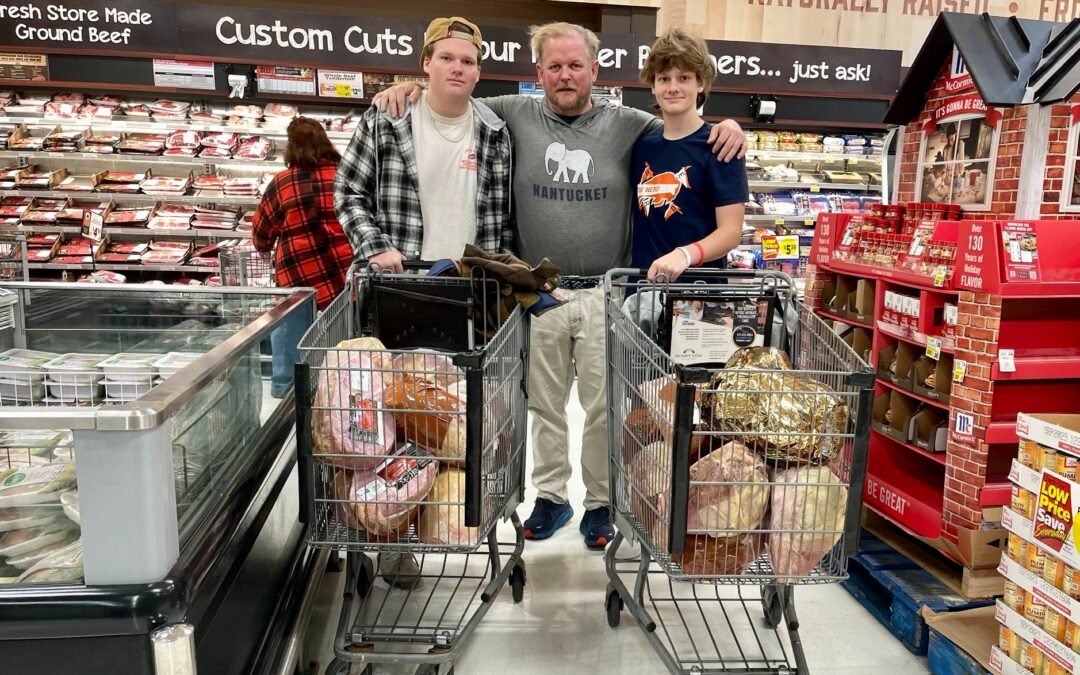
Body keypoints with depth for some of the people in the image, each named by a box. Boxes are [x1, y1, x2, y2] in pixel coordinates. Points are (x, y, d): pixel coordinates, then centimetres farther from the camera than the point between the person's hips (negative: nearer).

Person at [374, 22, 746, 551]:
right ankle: (550, 496, 32)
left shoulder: (628, 124, 3)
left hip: (606, 293, -1)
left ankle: (600, 503, 25)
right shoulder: (515, 116, 4)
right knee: (545, 404, 14)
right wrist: (409, 88, -3)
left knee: (604, 406, 7)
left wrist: (727, 126, -11)